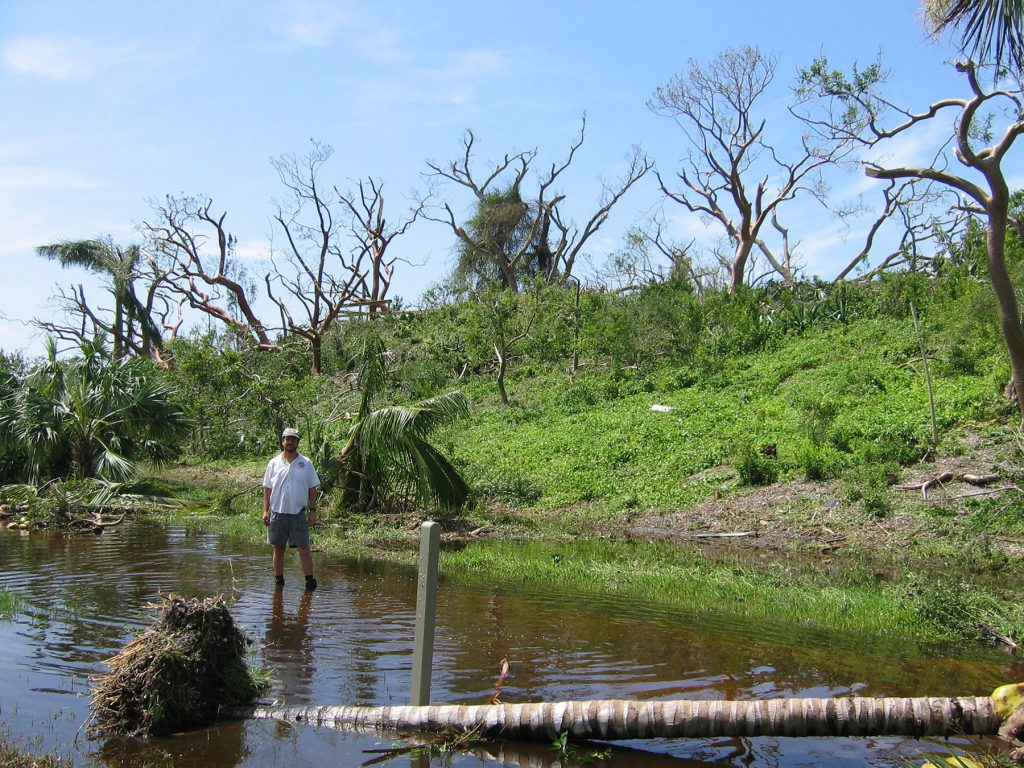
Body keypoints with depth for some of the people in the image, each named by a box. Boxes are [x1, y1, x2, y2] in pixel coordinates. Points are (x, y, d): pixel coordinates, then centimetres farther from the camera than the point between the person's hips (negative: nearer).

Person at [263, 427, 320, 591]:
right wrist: (265, 510, 0)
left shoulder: (306, 464, 2)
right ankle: (278, 579, 19)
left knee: (304, 549, -3)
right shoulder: (273, 463, 4)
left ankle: (310, 580, 3)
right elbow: (267, 488, 6)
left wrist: (312, 511, 1)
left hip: (299, 513, -1)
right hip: (277, 513, 1)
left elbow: (312, 489, 5)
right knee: (278, 549, 9)